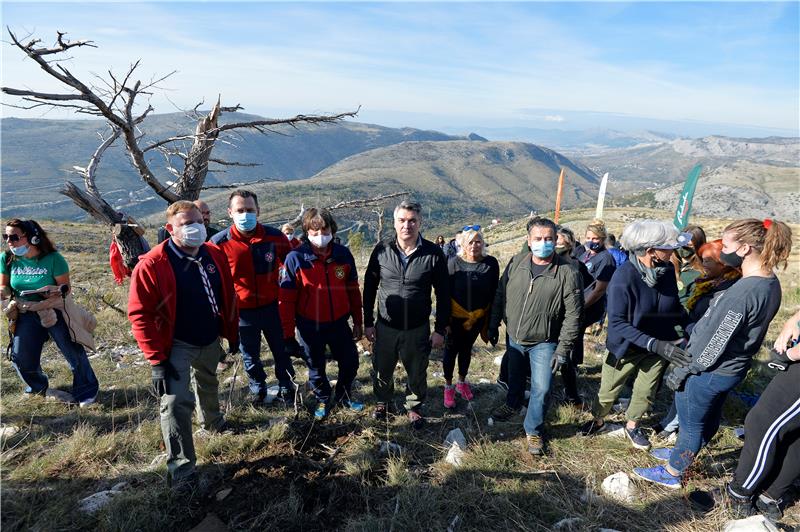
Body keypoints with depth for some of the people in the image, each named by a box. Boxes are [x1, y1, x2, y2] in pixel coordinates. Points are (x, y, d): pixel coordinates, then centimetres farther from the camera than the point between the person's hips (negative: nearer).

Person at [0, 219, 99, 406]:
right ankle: (38, 387, 36)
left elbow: (65, 286, -9)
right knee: (20, 358, 5)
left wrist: (56, 291, -30)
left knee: (73, 351, -5)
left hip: (54, 311, -4)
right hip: (25, 314, 4)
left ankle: (86, 391, 13)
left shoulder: (53, 258, -17)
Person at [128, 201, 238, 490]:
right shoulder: (151, 265, -22)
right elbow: (140, 315, -20)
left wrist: (233, 334, 7)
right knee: (176, 403, -11)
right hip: (176, 346, -5)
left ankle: (212, 421, 57)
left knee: (208, 383, 28)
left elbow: (228, 297, 4)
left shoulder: (215, 255, -6)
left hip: (211, 341, 5)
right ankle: (181, 468, 5)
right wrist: (157, 358, -21)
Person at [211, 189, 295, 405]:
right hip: (243, 312, 0)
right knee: (250, 355, 18)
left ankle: (286, 387, 39)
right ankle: (257, 388, 44)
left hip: (272, 307, 0)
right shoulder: (219, 243, -12)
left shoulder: (275, 237, -9)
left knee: (281, 351, 15)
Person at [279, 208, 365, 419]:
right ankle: (323, 400, 43)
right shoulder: (295, 258, -16)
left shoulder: (343, 254, -7)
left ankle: (344, 396, 41)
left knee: (350, 362, 14)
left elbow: (353, 290, 3)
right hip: (310, 327, -2)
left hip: (339, 323, 2)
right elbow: (287, 299, -11)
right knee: (316, 367, 17)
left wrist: (358, 321, 7)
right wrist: (288, 334, -8)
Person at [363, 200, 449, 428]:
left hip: (418, 329, -1)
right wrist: (368, 322, 2)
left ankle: (414, 406, 43)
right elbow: (369, 287, 2)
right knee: (381, 371, 18)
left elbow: (443, 294, -4)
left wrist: (440, 329, -3)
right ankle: (383, 401, 48)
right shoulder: (382, 250, -7)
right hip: (385, 327, 2)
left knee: (417, 374, 15)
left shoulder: (433, 253, -11)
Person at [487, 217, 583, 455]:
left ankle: (533, 430, 24)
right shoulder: (516, 263, -7)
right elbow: (500, 296, 3)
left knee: (541, 388, 0)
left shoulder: (567, 273, -17)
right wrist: (493, 326, 6)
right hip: (514, 337, 4)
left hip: (544, 343, -3)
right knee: (514, 377, 23)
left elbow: (573, 315, -14)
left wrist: (563, 349, -15)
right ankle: (512, 404, 53)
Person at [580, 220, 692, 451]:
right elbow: (617, 323, -28)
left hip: (659, 345, 4)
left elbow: (674, 306, 4)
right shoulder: (624, 276, -28)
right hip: (627, 347, -4)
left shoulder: (667, 270, -13)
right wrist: (655, 344, -35)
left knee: (645, 393, 20)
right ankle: (597, 420, 43)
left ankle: (632, 426, 46)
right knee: (609, 391, 14)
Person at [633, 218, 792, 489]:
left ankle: (672, 473, 29)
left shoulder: (743, 291, -30)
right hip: (732, 368, 9)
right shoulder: (771, 283, 0)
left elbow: (714, 342, -25)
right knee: (709, 417, 26)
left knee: (691, 423, 10)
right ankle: (682, 453, 48)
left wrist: (681, 371, -14)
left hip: (709, 372, -9)